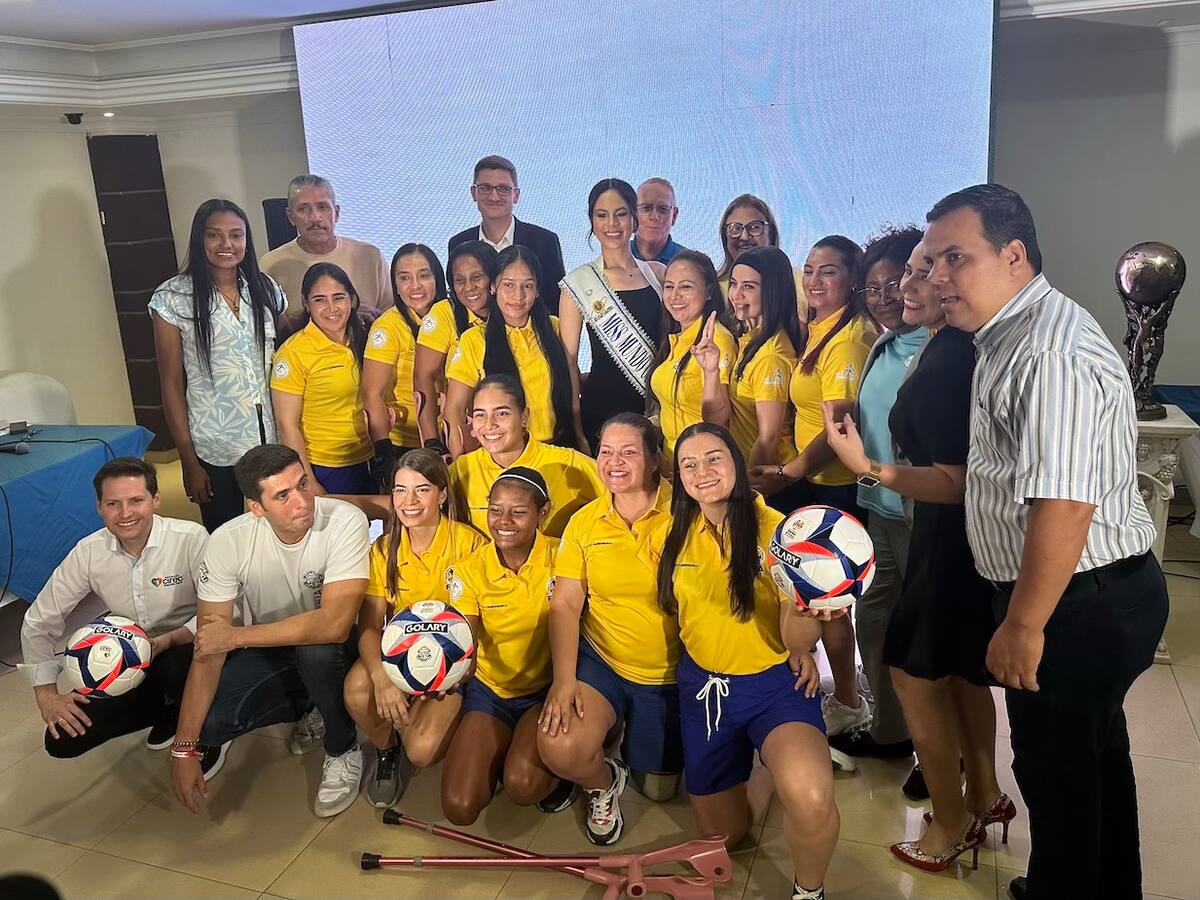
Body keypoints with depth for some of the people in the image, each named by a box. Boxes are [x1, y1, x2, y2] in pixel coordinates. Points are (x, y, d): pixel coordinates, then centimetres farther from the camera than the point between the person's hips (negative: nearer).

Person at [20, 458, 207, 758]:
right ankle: (168, 709, 15)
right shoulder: (88, 553, -8)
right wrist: (47, 695, -3)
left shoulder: (191, 539, -22)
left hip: (187, 648, -5)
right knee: (63, 741, -6)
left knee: (179, 667, -38)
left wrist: (165, 642, -33)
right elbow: (38, 623, 2)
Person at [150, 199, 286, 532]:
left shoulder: (265, 288, 5)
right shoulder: (173, 298, -5)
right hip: (214, 449, -3)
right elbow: (171, 385, -4)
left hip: (272, 440, 3)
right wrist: (188, 461, -6)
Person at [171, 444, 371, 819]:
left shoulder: (345, 522, -28)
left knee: (316, 649, -37)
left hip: (331, 651, -2)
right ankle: (310, 712, 9)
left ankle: (344, 751, -6)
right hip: (266, 651, 3)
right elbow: (207, 648, -18)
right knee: (206, 721, -22)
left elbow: (334, 624, -37)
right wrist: (184, 748, -21)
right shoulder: (228, 541, -20)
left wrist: (236, 636, -30)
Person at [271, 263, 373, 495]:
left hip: (366, 464, 6)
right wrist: (310, 485, -15)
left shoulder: (360, 339, 2)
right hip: (322, 469, -6)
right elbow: (287, 425, -15)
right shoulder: (294, 352, -16)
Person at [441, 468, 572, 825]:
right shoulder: (470, 569, -7)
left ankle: (556, 773, 8)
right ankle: (502, 754, 21)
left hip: (546, 688, -3)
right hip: (490, 688, 3)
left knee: (521, 785, -29)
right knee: (459, 806, -11)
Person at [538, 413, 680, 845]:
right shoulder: (584, 522, -4)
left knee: (659, 789, 13)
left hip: (669, 674, -1)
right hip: (600, 662, 1)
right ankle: (604, 781, 12)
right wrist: (563, 679, -17)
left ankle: (626, 733, 46)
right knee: (559, 748, -25)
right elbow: (566, 603, -6)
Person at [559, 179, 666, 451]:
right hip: (602, 408, -3)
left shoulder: (657, 273, 8)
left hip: (658, 407, 3)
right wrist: (575, 427, -8)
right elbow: (568, 359, -2)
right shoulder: (579, 282, -1)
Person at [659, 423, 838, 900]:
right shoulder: (679, 533, -2)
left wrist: (806, 615, -42)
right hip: (701, 685, 5)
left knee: (811, 804, -32)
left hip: (774, 683, -4)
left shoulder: (775, 528, -15)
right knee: (721, 833, 16)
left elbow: (795, 636, -20)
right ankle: (774, 766, 43)